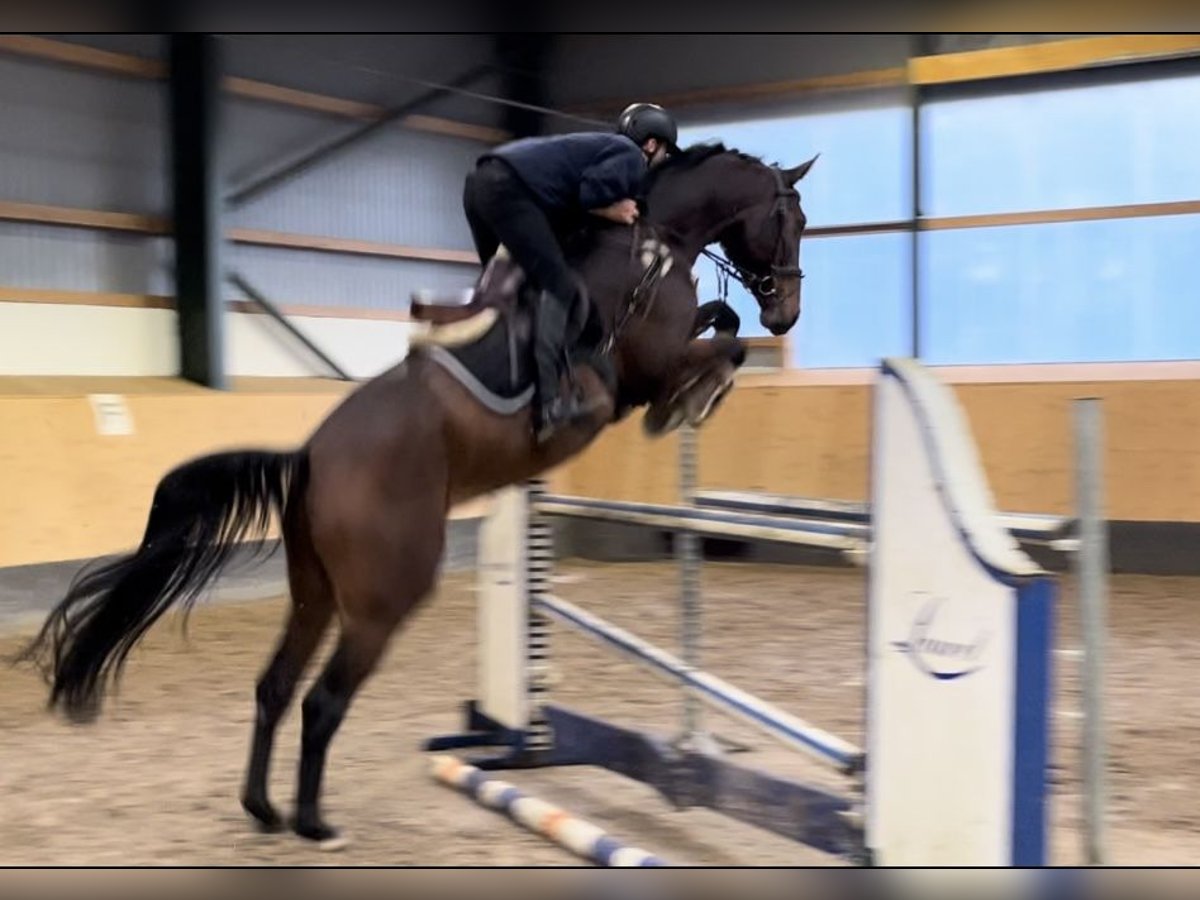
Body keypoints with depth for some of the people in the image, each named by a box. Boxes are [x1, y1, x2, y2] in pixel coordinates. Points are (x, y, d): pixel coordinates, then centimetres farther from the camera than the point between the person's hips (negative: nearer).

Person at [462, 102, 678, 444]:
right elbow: (590, 193, -12)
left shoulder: (606, 147, 33)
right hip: (508, 188, -10)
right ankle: (549, 401, -28)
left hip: (481, 183, 10)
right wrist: (612, 210, 5)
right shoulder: (631, 157, 5)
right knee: (558, 286, -15)